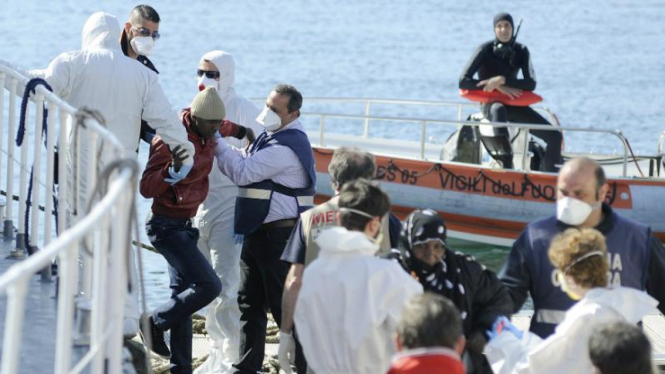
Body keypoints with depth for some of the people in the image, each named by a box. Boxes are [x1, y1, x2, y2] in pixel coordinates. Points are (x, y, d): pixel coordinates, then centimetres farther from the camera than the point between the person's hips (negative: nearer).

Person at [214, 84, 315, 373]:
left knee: (284, 306, -6)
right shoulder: (272, 135, 13)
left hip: (280, 237, -10)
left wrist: (217, 143, -11)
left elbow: (242, 172, -20)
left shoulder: (286, 146, -20)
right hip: (259, 232, 10)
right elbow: (243, 164, 19)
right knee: (250, 302, 14)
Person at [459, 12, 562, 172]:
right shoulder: (486, 50, -9)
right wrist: (499, 88, -22)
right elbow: (463, 81, -16)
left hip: (513, 104, 5)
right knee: (499, 109, -44)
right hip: (490, 103, -5)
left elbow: (531, 84, -10)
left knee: (554, 136, -8)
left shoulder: (521, 51, 2)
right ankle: (506, 169, -52)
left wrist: (502, 80, -26)